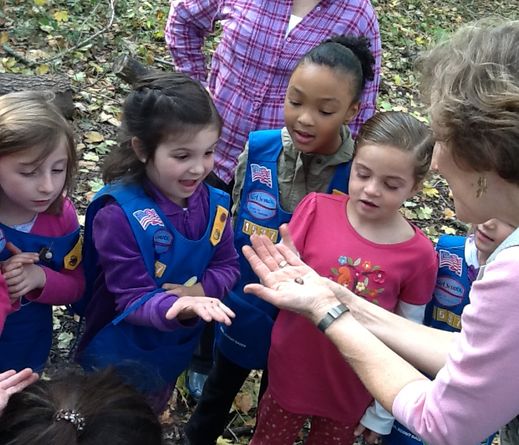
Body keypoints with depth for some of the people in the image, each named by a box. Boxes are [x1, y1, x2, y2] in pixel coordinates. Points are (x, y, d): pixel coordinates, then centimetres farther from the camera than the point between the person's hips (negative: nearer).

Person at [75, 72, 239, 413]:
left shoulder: (213, 203, -12)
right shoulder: (118, 214, -30)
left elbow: (228, 265, -4)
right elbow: (134, 301, -29)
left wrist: (204, 290, -26)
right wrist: (178, 308, -49)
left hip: (174, 353, 5)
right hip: (120, 359, -5)